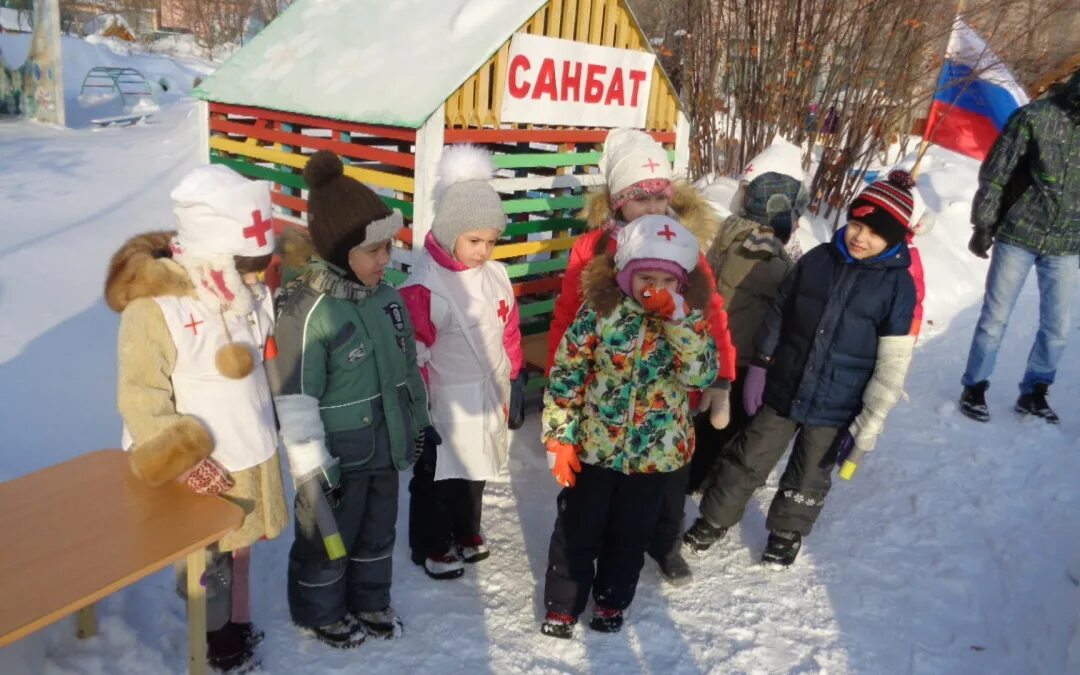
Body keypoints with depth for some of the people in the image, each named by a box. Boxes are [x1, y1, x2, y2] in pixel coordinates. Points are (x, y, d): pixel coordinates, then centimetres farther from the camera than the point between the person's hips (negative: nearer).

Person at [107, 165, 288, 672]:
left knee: (240, 548, 22)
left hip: (252, 456, 6)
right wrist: (184, 462, -23)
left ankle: (238, 623, 42)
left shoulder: (253, 295, -2)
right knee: (207, 562, 13)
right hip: (198, 467, -6)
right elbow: (141, 399, -21)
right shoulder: (152, 310, -23)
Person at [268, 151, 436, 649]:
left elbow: (406, 361, 10)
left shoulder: (384, 294, -2)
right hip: (338, 453, -7)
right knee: (328, 536, 16)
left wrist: (419, 420, 16)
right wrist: (311, 470, -19)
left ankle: (370, 602, 47)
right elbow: (294, 398, -22)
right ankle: (319, 612, 41)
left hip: (386, 443, 7)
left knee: (378, 530, 24)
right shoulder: (304, 309, -25)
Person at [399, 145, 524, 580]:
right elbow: (413, 352, -19)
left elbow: (509, 334, 9)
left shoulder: (496, 276, -1)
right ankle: (431, 548, 32)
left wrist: (513, 384, 13)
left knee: (474, 470, 23)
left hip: (486, 399, 7)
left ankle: (466, 534, 45)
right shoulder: (425, 285, -21)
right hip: (445, 404, -6)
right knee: (437, 476, 12)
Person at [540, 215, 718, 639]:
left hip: (655, 452, 2)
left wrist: (677, 319, -29)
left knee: (630, 535, 20)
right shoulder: (600, 310, -14)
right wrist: (559, 437, -10)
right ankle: (562, 603, 34)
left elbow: (703, 374, -22)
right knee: (577, 530, 13)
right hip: (593, 445, -1)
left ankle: (612, 601, 43)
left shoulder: (691, 321, -7)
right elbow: (566, 374, -9)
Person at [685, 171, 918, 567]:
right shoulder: (816, 261, -6)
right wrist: (759, 368, 4)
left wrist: (868, 425, -11)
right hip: (782, 390, 2)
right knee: (748, 460, 14)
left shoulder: (898, 287, -13)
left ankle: (787, 532, 43)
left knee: (808, 479, 17)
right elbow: (778, 316, 4)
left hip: (835, 408, -2)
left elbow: (892, 367, -11)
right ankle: (714, 519, 34)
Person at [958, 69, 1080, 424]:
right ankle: (974, 388, 17)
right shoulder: (1035, 116, -9)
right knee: (994, 317, 3)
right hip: (1018, 236, -3)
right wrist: (983, 225, -6)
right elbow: (995, 174, -6)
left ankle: (1034, 392, 23)